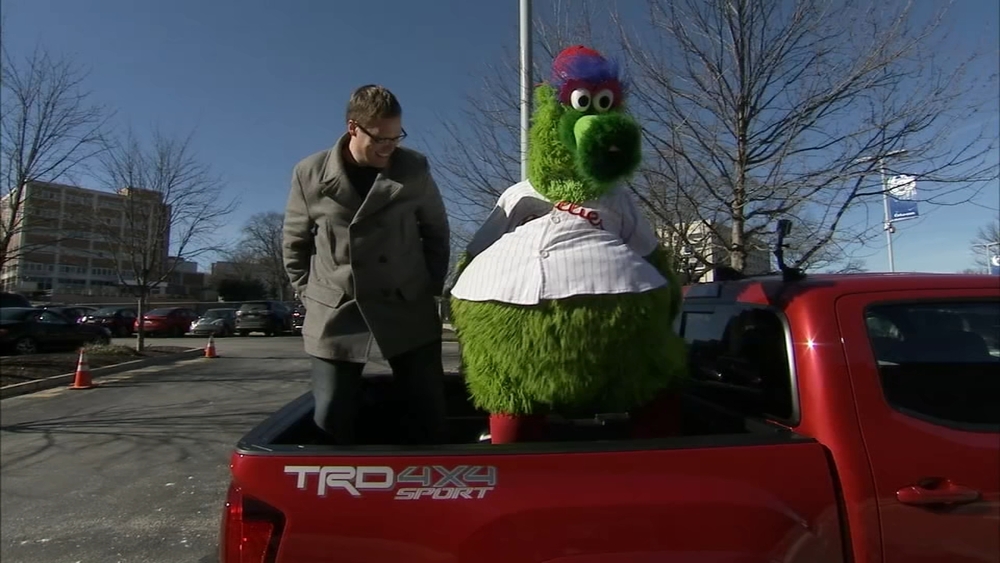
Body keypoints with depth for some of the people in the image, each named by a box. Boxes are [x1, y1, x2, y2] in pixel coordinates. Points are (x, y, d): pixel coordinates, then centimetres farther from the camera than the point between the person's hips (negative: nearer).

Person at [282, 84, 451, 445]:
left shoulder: (414, 169, -2)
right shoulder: (310, 174, -1)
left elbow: (436, 233, 8)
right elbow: (295, 245, 9)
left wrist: (432, 289, 5)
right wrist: (309, 296, 5)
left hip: (408, 310, 0)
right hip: (335, 313, 0)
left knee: (429, 415, 5)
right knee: (332, 419, 3)